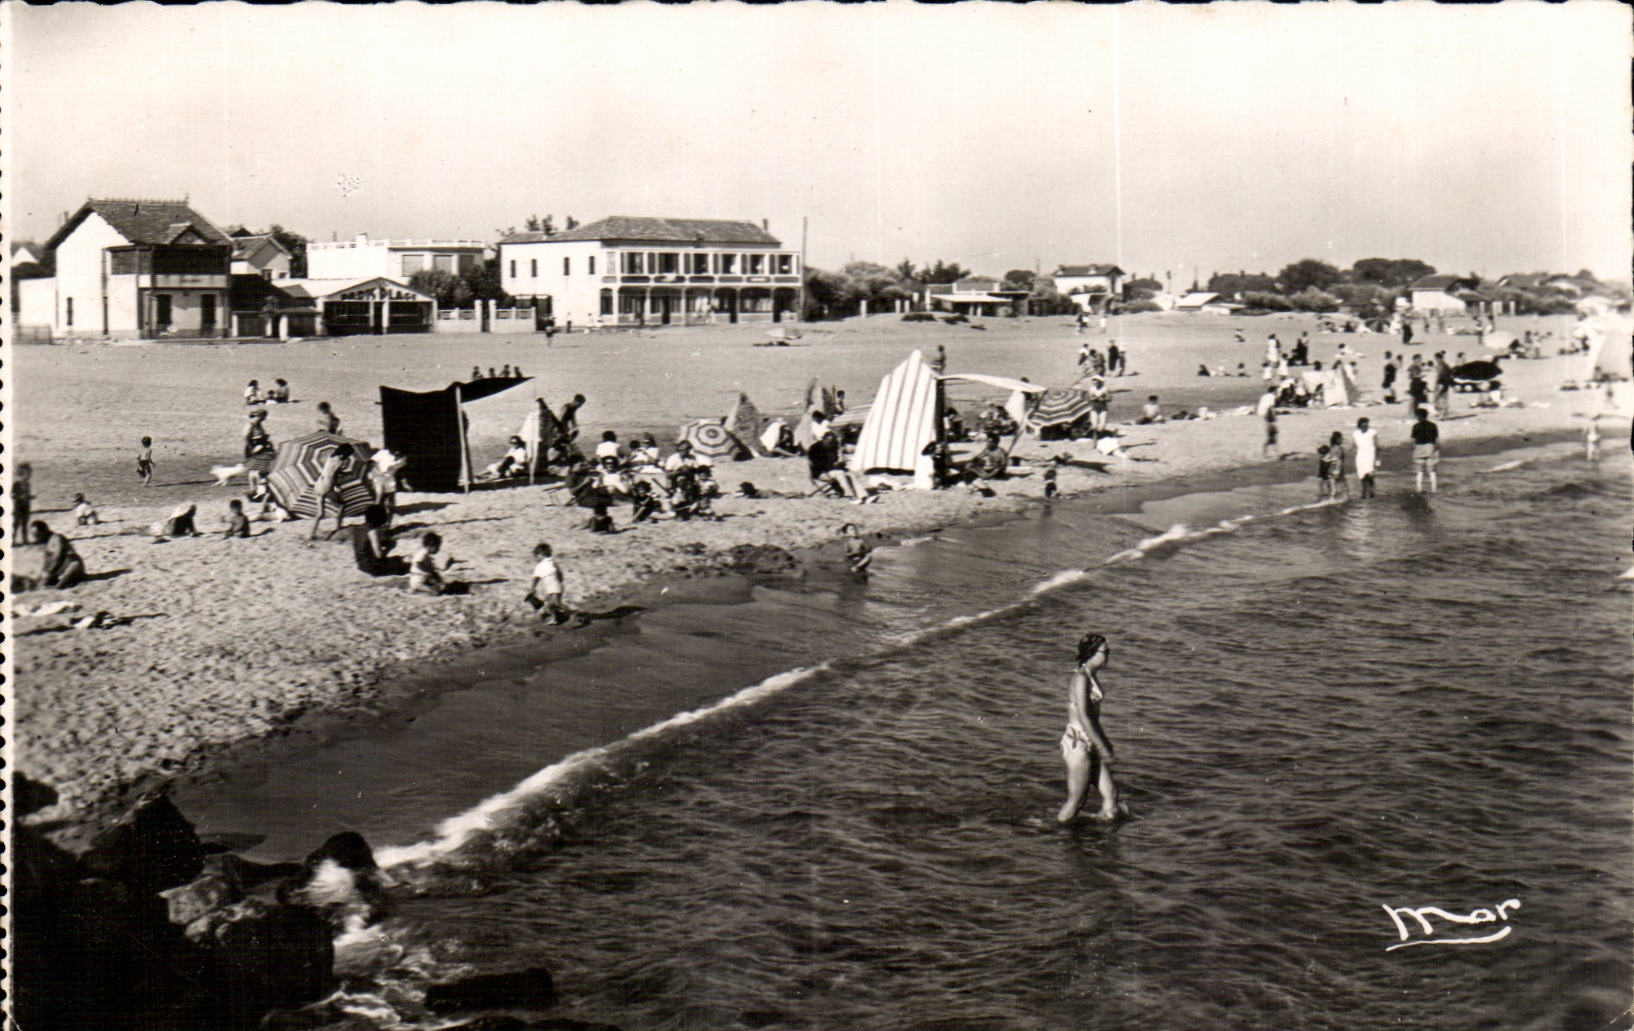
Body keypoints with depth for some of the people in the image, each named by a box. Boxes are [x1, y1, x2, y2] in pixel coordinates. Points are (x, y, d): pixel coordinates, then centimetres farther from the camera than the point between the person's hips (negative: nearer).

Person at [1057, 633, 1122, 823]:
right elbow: (1083, 717, -21)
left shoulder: (1091, 676, 12)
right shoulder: (1080, 677, -16)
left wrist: (1104, 743, 21)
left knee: (1110, 796, 4)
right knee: (1074, 803, -1)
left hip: (1090, 743, 9)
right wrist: (1102, 746, -20)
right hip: (1078, 744, -9)